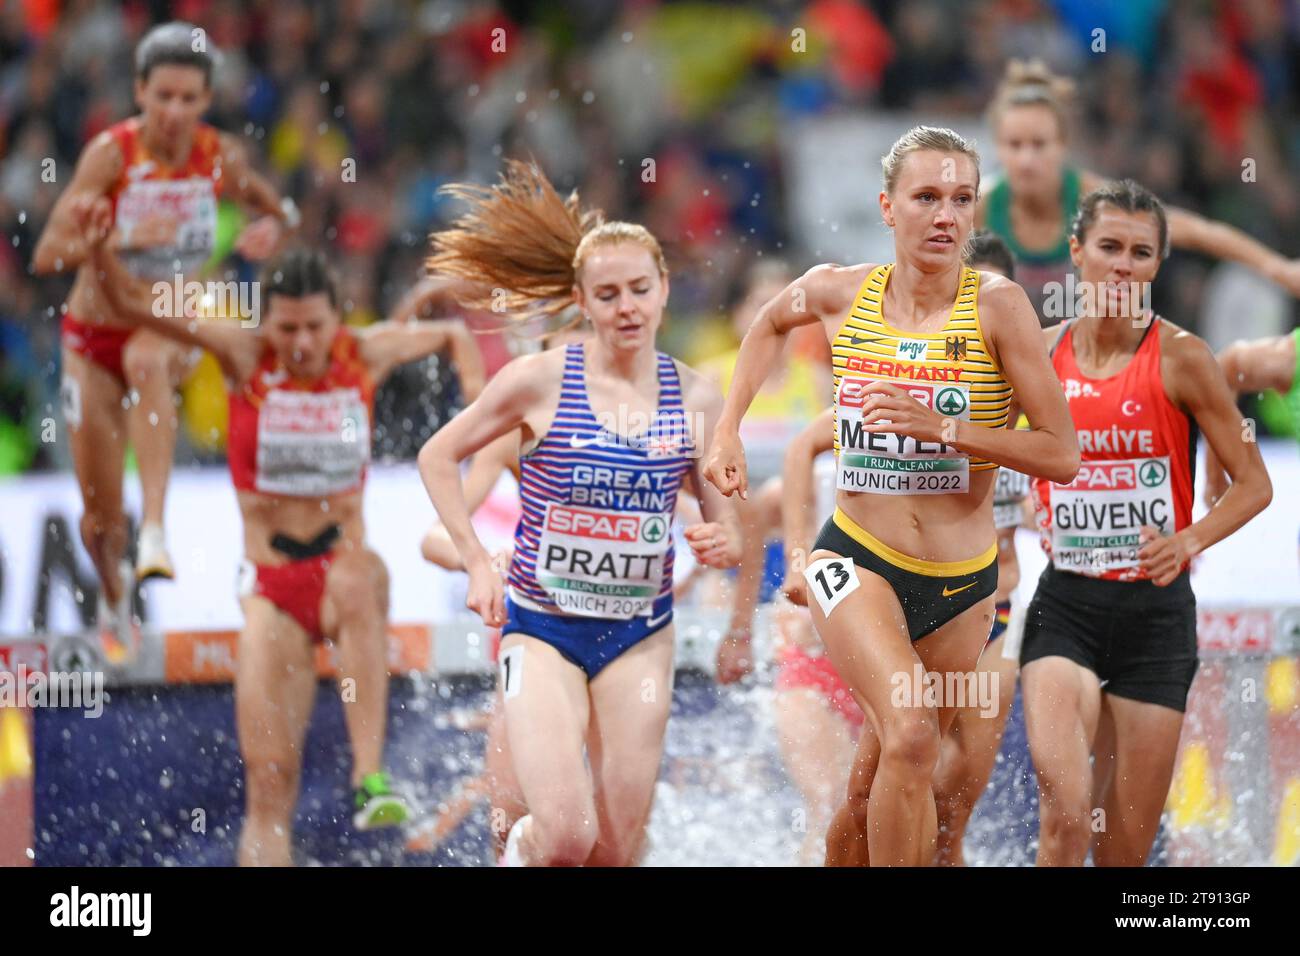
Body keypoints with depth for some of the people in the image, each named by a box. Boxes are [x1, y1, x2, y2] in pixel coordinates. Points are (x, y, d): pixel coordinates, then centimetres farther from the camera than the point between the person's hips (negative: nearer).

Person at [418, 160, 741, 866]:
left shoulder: (695, 400, -1)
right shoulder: (540, 381, -9)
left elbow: (727, 530, 7)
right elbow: (438, 457, 3)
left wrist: (721, 545, -16)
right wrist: (477, 563, -4)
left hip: (638, 635, 3)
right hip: (542, 629, -3)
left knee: (616, 853, 2)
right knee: (566, 837, -16)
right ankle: (522, 849, 20)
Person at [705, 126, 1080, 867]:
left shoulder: (998, 306, -10)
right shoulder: (839, 293, -3)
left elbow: (1062, 455, -12)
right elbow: (771, 324, 23)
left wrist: (942, 428, -21)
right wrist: (729, 431, 15)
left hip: (963, 583, 1)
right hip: (857, 559, -1)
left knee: (874, 790, 10)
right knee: (911, 734, -27)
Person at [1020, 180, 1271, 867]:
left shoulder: (1180, 359, -5)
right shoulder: (1039, 354, 2)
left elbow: (1254, 484, -2)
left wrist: (1189, 541, -18)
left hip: (1155, 609, -1)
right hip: (1065, 604, 1)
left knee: (1126, 847, 3)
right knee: (1064, 807, -22)